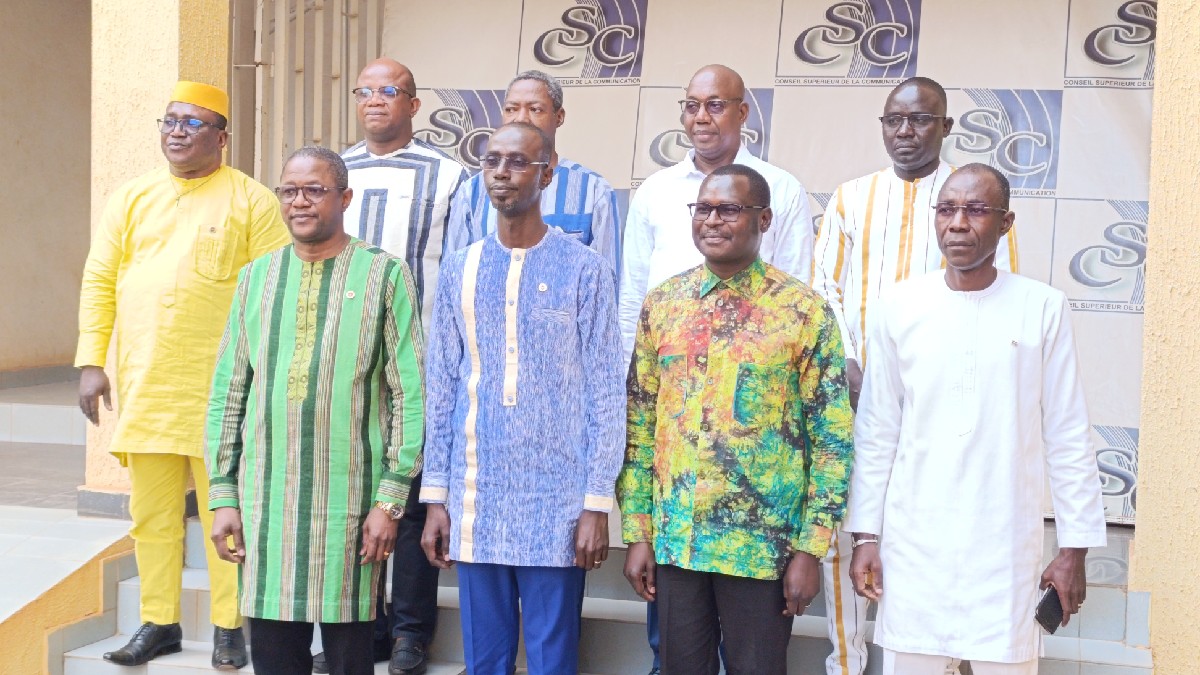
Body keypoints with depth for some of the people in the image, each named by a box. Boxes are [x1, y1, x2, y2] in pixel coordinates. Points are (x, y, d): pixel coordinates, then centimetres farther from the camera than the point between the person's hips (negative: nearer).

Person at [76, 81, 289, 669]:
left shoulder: (250, 200, 0)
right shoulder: (132, 198, 12)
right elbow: (99, 281, 10)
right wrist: (90, 361, 2)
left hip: (220, 387, -4)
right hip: (143, 385, 4)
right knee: (151, 515, 10)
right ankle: (158, 623, 22)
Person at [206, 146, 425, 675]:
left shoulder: (384, 275, 0)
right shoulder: (257, 278, 11)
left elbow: (409, 392, -4)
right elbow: (227, 393, 12)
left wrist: (390, 498, -8)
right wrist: (223, 494, 7)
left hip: (349, 500, -3)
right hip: (265, 499, 3)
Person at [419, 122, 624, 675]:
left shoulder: (584, 270, -3)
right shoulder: (458, 271, 7)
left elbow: (605, 394, -3)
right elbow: (441, 391, 9)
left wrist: (597, 502, -8)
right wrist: (436, 496, 5)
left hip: (557, 504, -3)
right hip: (475, 502, 3)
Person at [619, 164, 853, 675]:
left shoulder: (804, 310, -6)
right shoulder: (662, 303, 5)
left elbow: (832, 437, -6)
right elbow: (639, 425, 8)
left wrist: (811, 548, -9)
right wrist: (637, 532, 4)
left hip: (762, 546, -3)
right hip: (673, 539, 3)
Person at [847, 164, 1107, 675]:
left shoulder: (1043, 309, -1)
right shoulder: (899, 307, 1)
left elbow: (1068, 438, 1)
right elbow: (877, 433, 5)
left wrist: (1075, 547, 1)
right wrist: (865, 534, 3)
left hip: (1006, 547, -1)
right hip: (913, 542, 1)